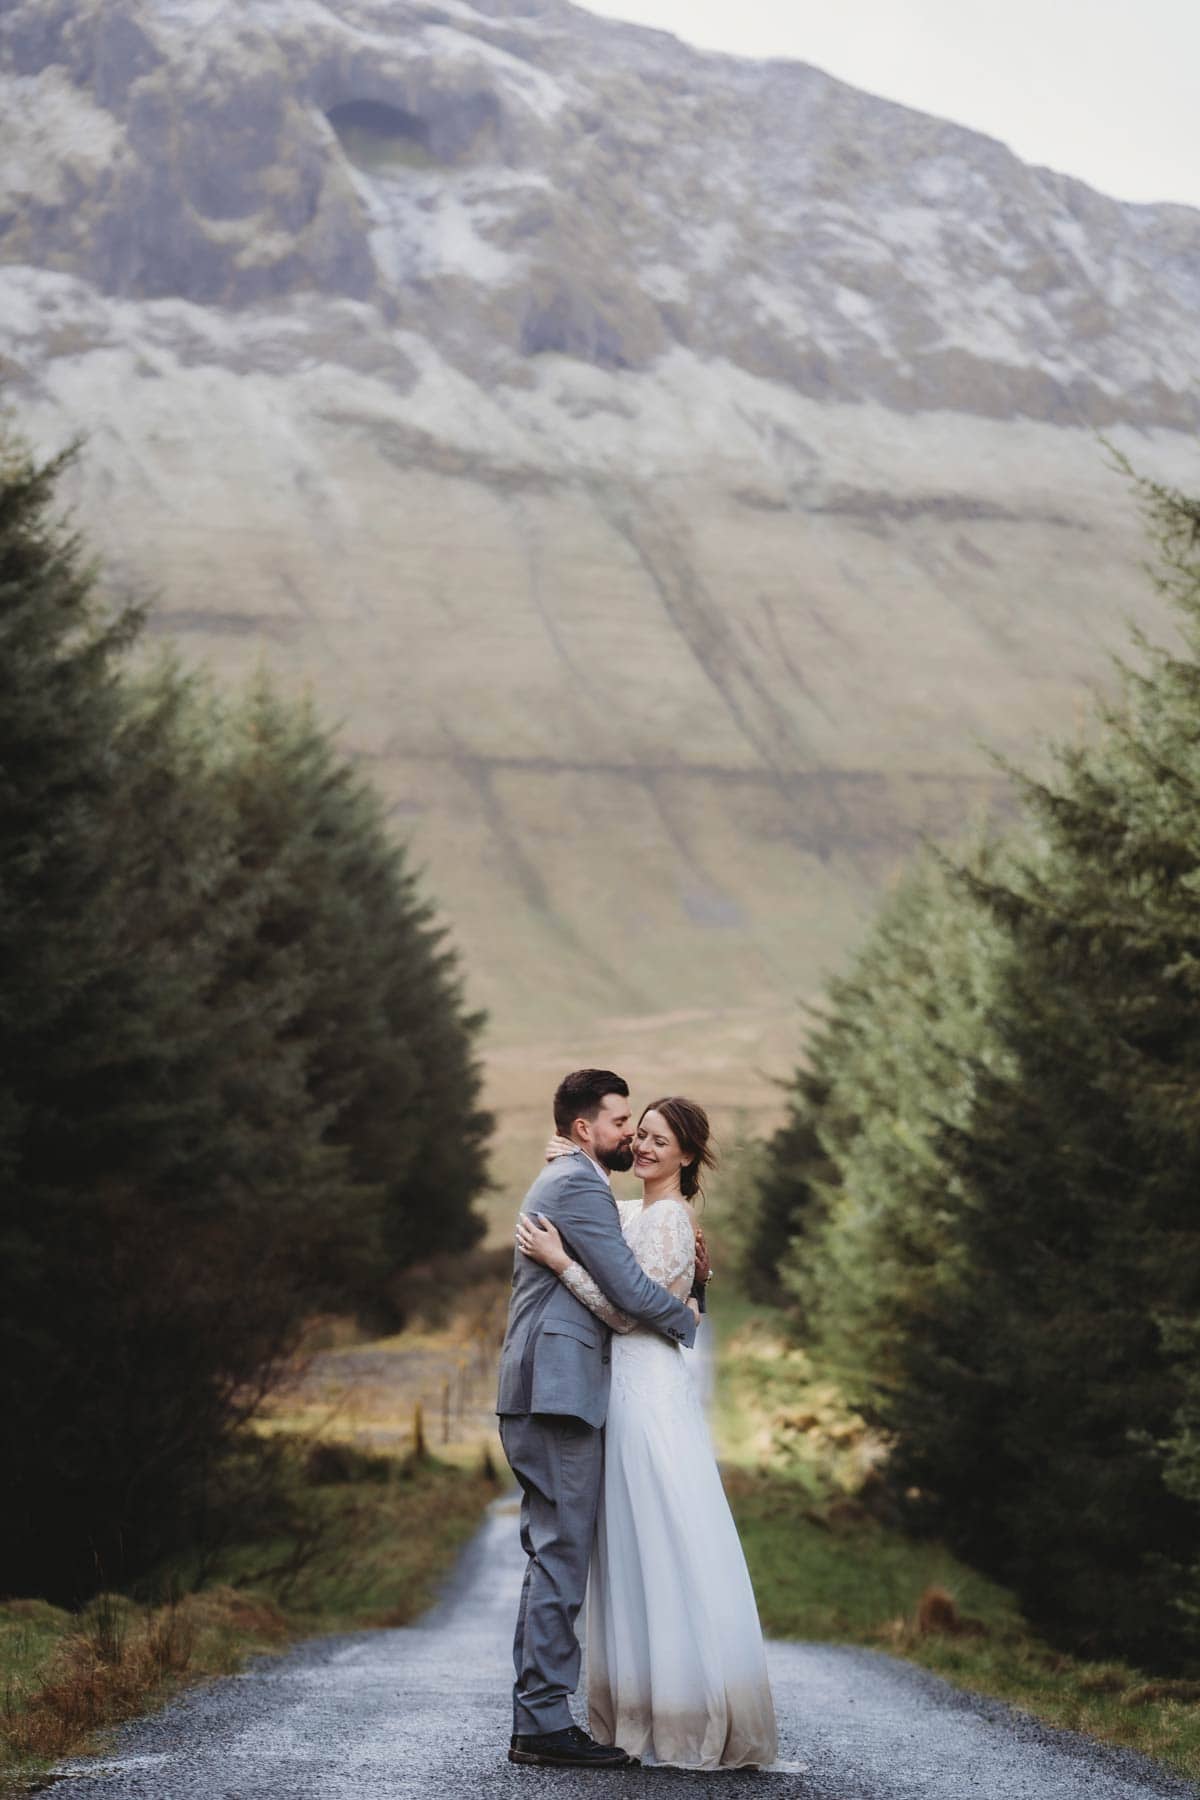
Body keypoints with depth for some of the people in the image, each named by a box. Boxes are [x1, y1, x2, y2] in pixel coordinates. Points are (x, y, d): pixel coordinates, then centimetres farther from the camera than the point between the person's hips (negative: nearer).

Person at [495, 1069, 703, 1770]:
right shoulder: (579, 1186, -10)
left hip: (544, 1395, 11)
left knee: (552, 1555, 11)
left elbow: (614, 1284, 25)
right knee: (562, 1555, -10)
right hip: (560, 1392, -11)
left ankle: (537, 1715, 14)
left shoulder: (564, 1182, 24)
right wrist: (687, 1319, 4)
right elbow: (630, 1289, -15)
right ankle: (546, 1721, -10)